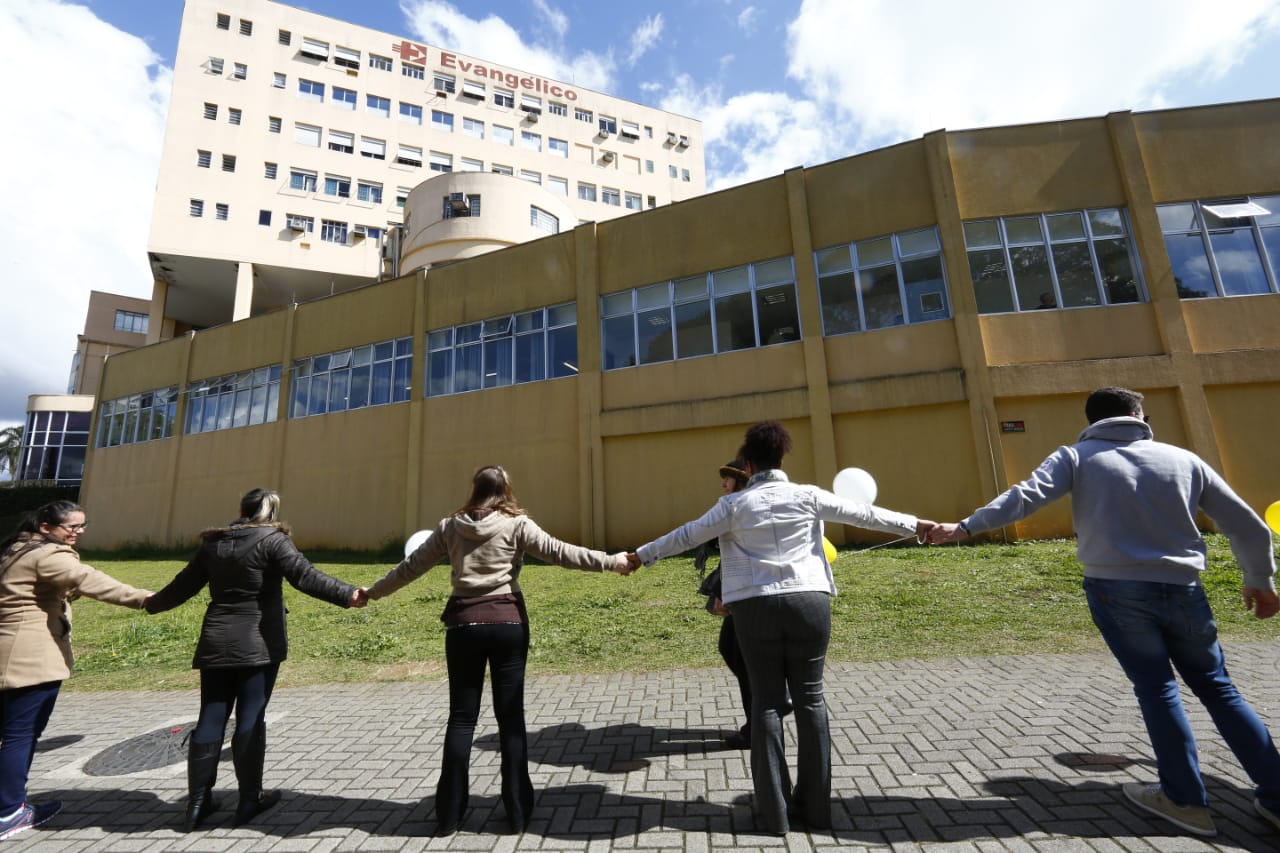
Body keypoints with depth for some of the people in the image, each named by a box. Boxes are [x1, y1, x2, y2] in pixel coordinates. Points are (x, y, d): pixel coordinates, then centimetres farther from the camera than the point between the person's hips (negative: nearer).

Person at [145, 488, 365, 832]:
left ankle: (197, 803, 21)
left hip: (217, 644, 5)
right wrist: (348, 594, -25)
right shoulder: (272, 540, -10)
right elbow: (305, 576, -22)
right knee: (250, 720, 3)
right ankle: (250, 801, 14)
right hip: (257, 645, -5)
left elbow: (184, 585, 16)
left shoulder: (214, 542, 7)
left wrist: (152, 603, 36)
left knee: (210, 721, 13)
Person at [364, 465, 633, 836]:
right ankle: (517, 812, 18)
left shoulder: (449, 526, 6)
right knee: (511, 716, 9)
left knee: (461, 717, 14)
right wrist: (610, 561, -7)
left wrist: (373, 592, 30)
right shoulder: (516, 524, -3)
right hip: (507, 623, -2)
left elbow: (411, 566, 14)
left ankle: (448, 815, 23)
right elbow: (558, 552, -11)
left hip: (463, 624, 2)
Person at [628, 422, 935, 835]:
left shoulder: (734, 505, -1)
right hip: (809, 601, 1)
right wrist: (915, 524, 23)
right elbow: (863, 514, 9)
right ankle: (815, 805, 23)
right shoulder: (807, 496, 1)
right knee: (810, 699, 13)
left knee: (766, 701, 10)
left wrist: (642, 554, 14)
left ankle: (775, 810, 18)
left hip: (756, 607, -1)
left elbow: (687, 535, 3)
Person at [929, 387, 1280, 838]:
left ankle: (1186, 799, 20)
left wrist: (966, 527, -15)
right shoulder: (1184, 459, 9)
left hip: (1115, 589, -2)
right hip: (1183, 589, 2)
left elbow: (1027, 495, -16)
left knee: (1156, 687, 14)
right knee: (1218, 688, 21)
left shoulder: (1077, 456, 0)